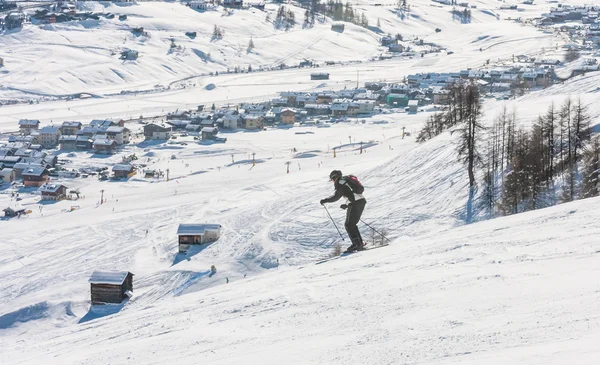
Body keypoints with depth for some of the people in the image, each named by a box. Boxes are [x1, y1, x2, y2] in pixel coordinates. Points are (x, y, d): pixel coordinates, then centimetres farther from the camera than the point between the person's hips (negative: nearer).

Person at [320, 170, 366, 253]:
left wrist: (325, 200, 0)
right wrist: (347, 205, 34)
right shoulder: (347, 179, 26)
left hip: (355, 203, -9)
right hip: (362, 200, 9)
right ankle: (359, 243, 13)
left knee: (349, 225, -5)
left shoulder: (340, 182, -2)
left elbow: (336, 196, -11)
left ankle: (357, 244, -13)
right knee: (352, 224, 16)